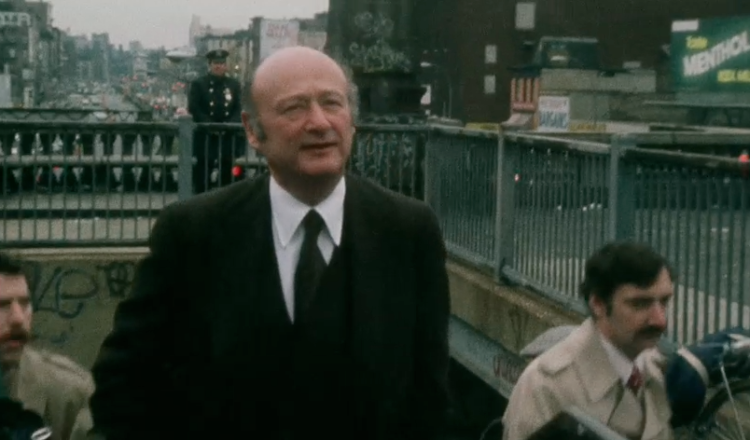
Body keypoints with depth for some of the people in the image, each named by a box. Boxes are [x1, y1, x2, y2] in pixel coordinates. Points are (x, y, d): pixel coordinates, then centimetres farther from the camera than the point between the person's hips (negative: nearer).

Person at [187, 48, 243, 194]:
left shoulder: (234, 85, 12)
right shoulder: (198, 84, 5)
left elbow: (239, 109, 5)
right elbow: (194, 109, -4)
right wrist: (211, 127, -16)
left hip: (228, 137, 2)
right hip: (205, 137, -2)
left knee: (227, 175, 5)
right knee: (202, 175, -2)